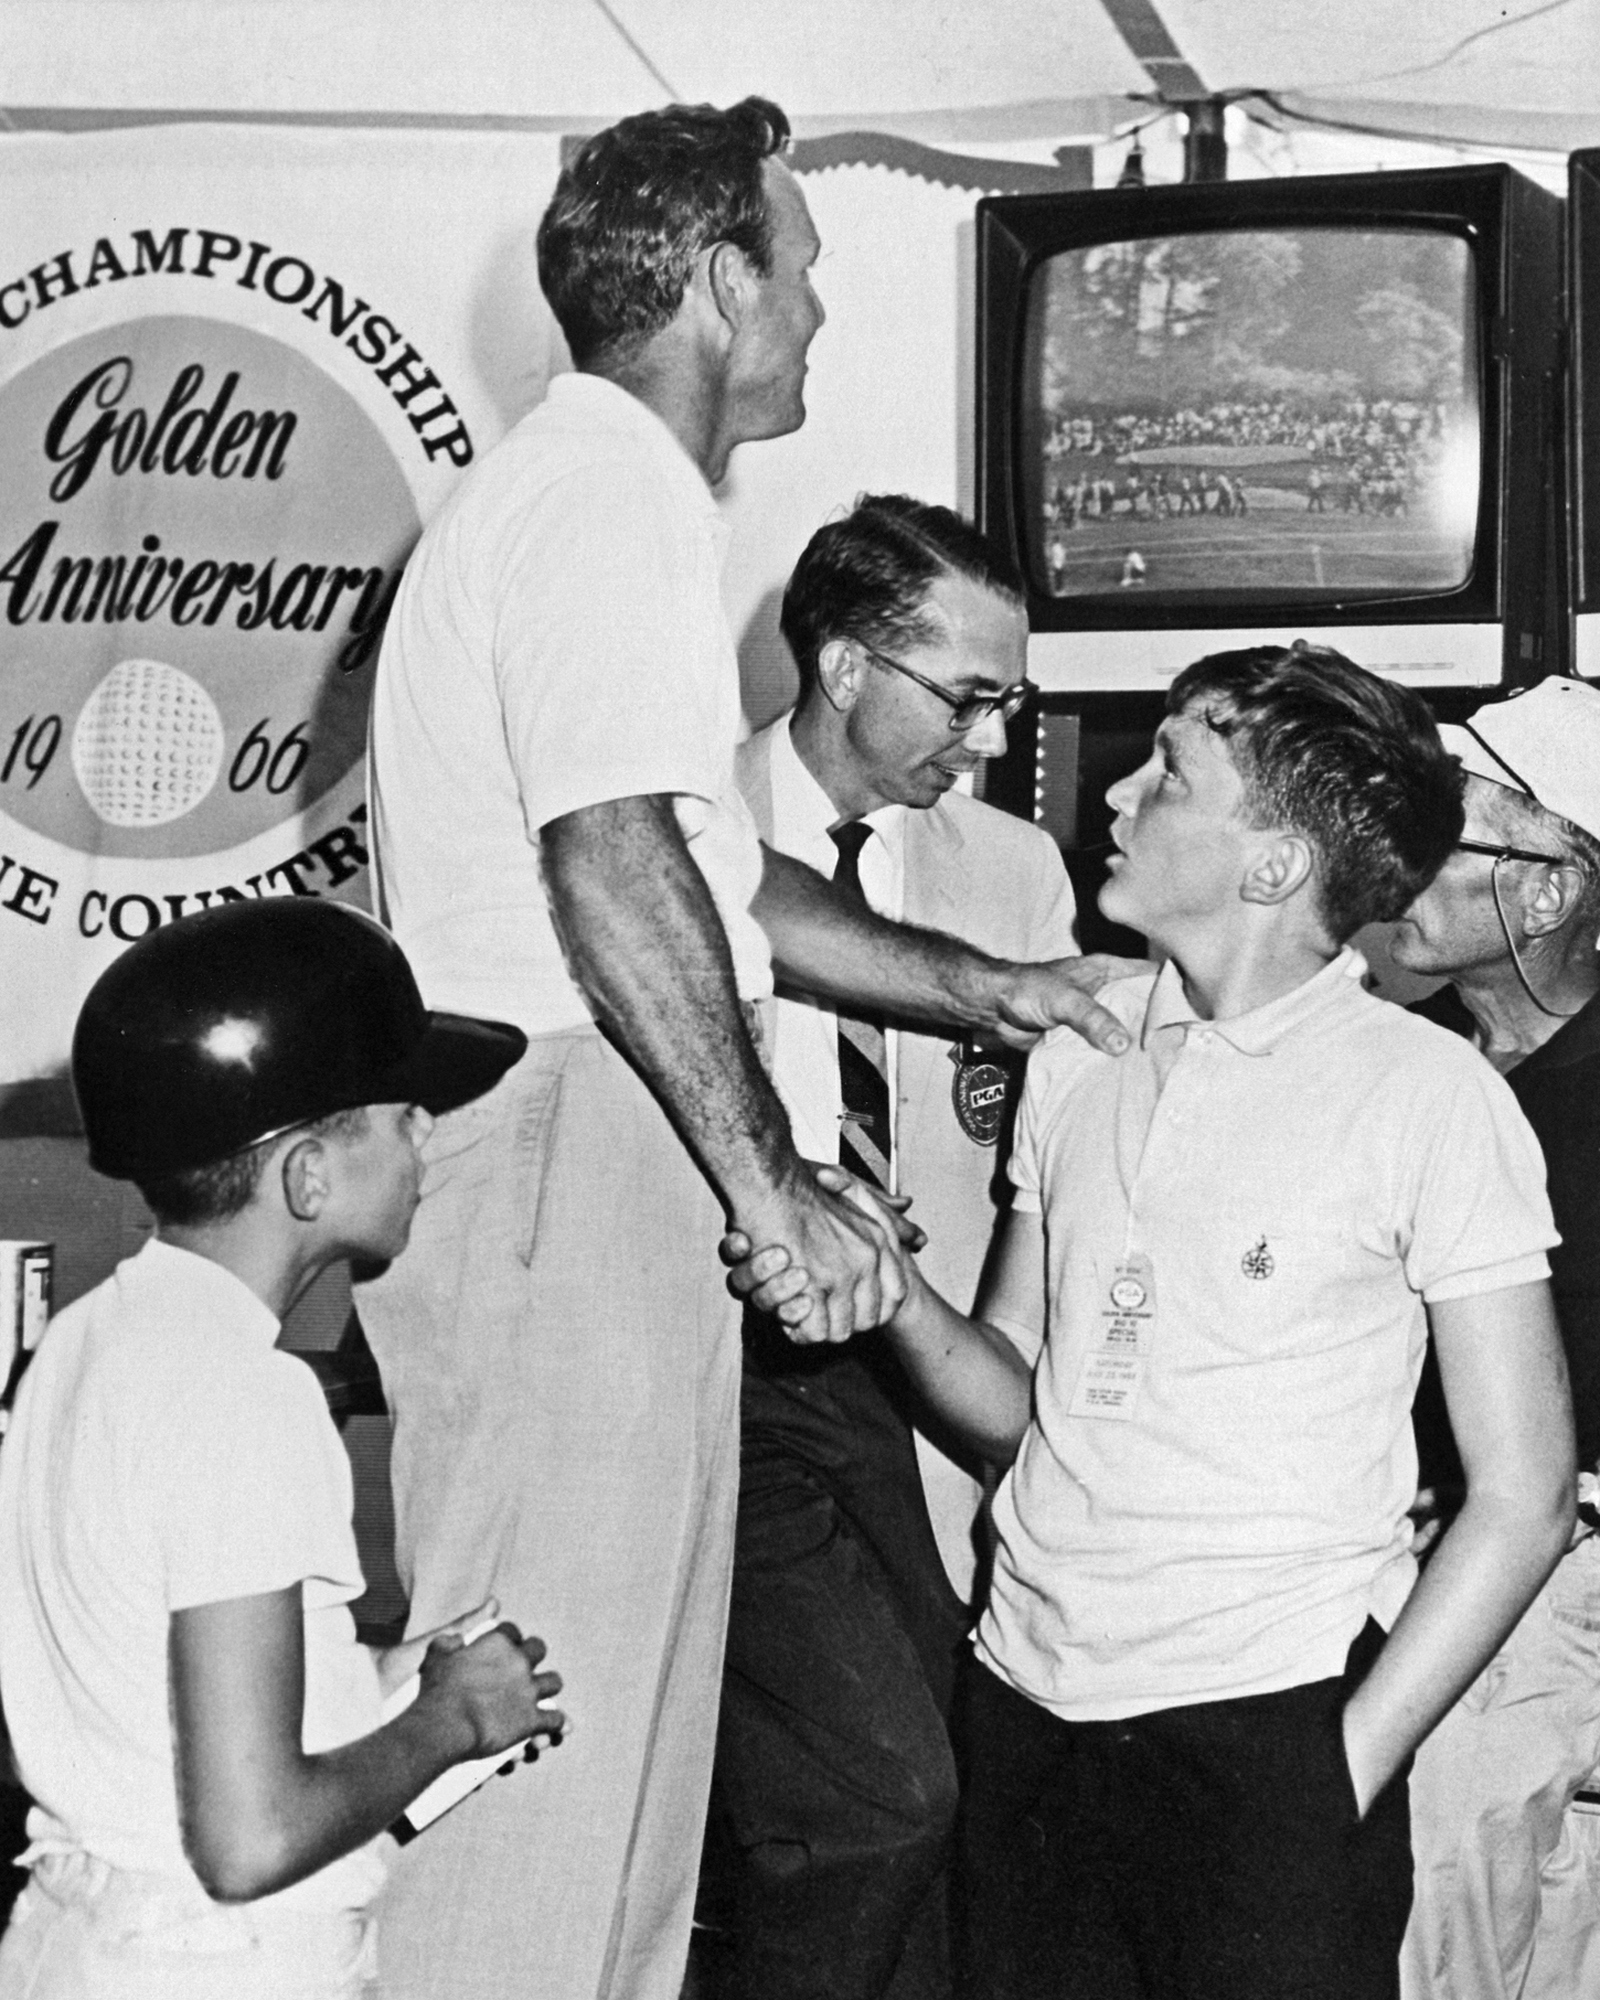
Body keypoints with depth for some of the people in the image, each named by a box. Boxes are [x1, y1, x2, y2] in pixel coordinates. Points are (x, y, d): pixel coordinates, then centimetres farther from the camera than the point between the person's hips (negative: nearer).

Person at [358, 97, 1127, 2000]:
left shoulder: (586, 485, 23)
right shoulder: (609, 494, -12)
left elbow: (708, 869, 27)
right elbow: (614, 861, -23)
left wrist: (977, 986, 24)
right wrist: (773, 1183, -20)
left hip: (585, 1152, 11)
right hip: (560, 1148, -11)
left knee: (631, 1705, 14)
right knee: (552, 1720, -7)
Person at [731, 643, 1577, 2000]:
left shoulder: (1428, 1097, -6)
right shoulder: (1080, 1050, 8)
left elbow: (1523, 1498, -5)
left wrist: (1351, 1765, -10)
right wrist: (895, 1291, -6)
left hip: (1264, 1717, -4)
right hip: (1027, 1703, 5)